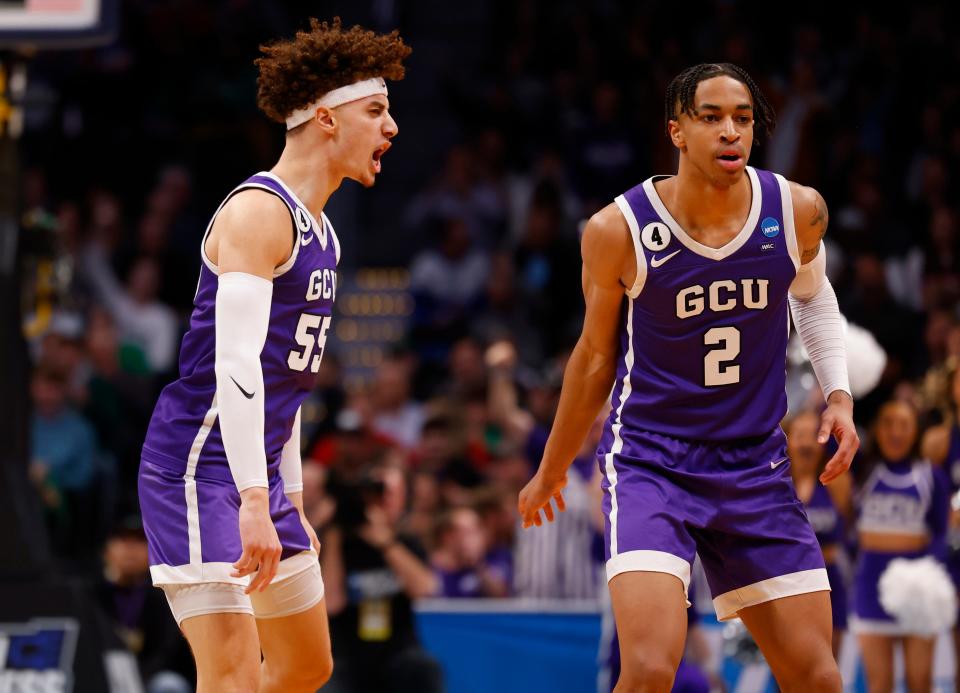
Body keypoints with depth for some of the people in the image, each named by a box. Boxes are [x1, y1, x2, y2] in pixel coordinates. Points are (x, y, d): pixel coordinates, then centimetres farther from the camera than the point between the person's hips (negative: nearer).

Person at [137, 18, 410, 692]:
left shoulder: (319, 230, 16)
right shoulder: (259, 211, -15)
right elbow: (234, 365, -26)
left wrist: (292, 503, 24)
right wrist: (254, 504, -33)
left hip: (259, 476, 10)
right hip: (199, 467, -10)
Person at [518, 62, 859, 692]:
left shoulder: (797, 211, -5)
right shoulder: (618, 231, -12)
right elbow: (596, 355, 4)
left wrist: (838, 393, 4)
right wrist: (553, 470, 15)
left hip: (757, 467, 4)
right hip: (649, 460, -4)